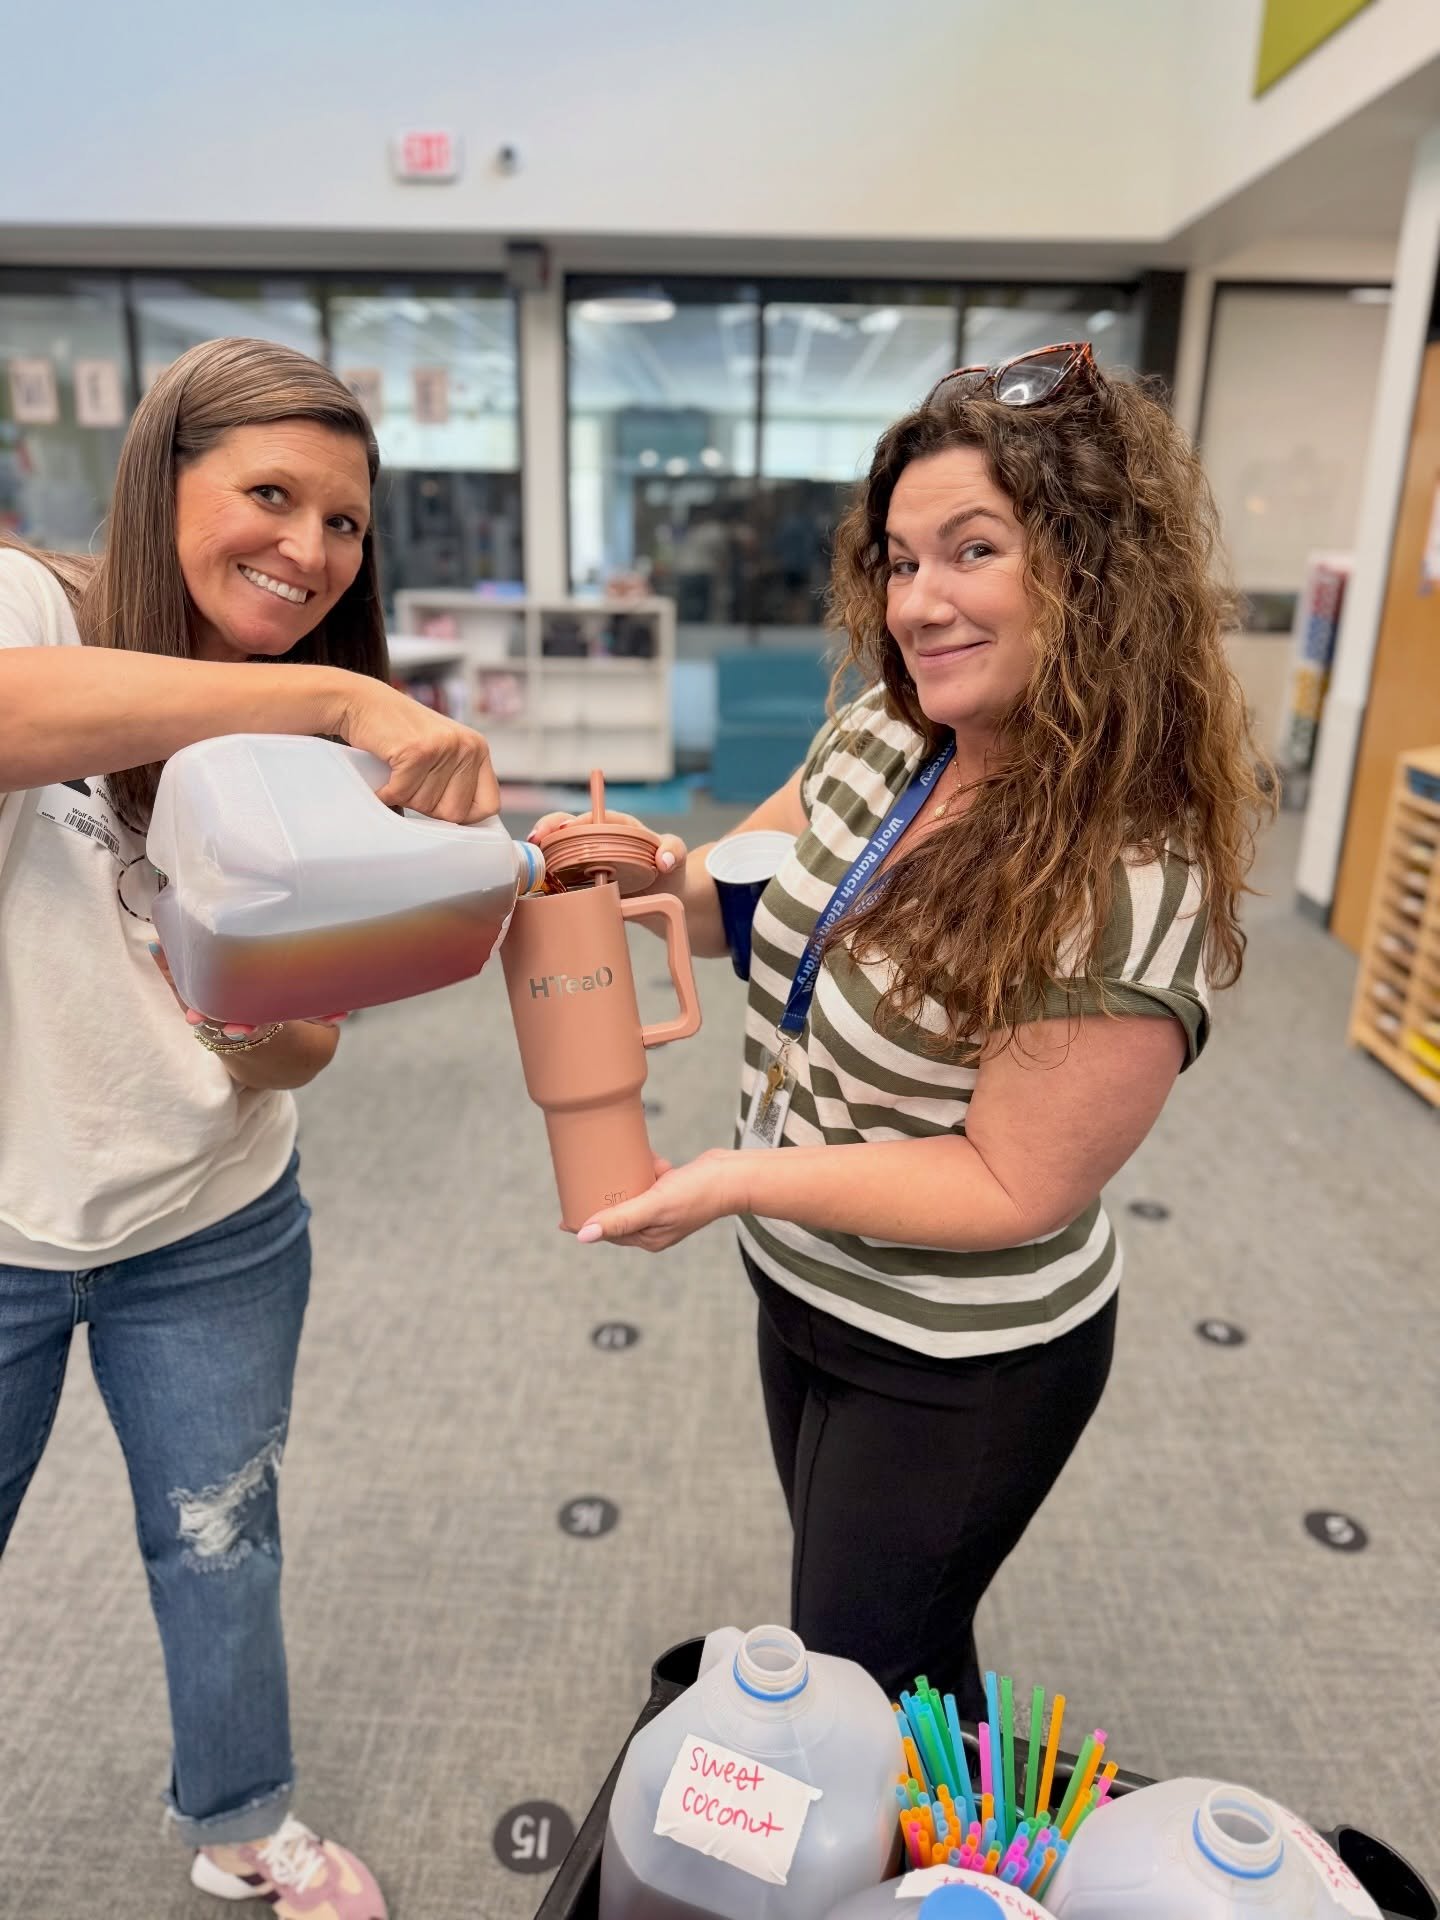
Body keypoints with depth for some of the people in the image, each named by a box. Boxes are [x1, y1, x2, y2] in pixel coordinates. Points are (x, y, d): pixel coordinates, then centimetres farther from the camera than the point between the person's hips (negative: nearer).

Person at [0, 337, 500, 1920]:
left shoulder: (320, 748, -1)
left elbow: (299, 1050, -3)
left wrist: (276, 1028, -25)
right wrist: (334, 692, -45)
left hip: (211, 1233, 4)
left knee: (219, 1551, 21)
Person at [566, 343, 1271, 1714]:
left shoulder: (1130, 889, -29)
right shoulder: (880, 737, -8)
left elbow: (1014, 1187, -24)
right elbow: (764, 905, 5)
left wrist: (743, 1177, -28)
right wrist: (663, 875, -16)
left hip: (961, 1373, -7)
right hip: (804, 1293, 7)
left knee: (861, 1681, 17)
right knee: (882, 1622, 31)